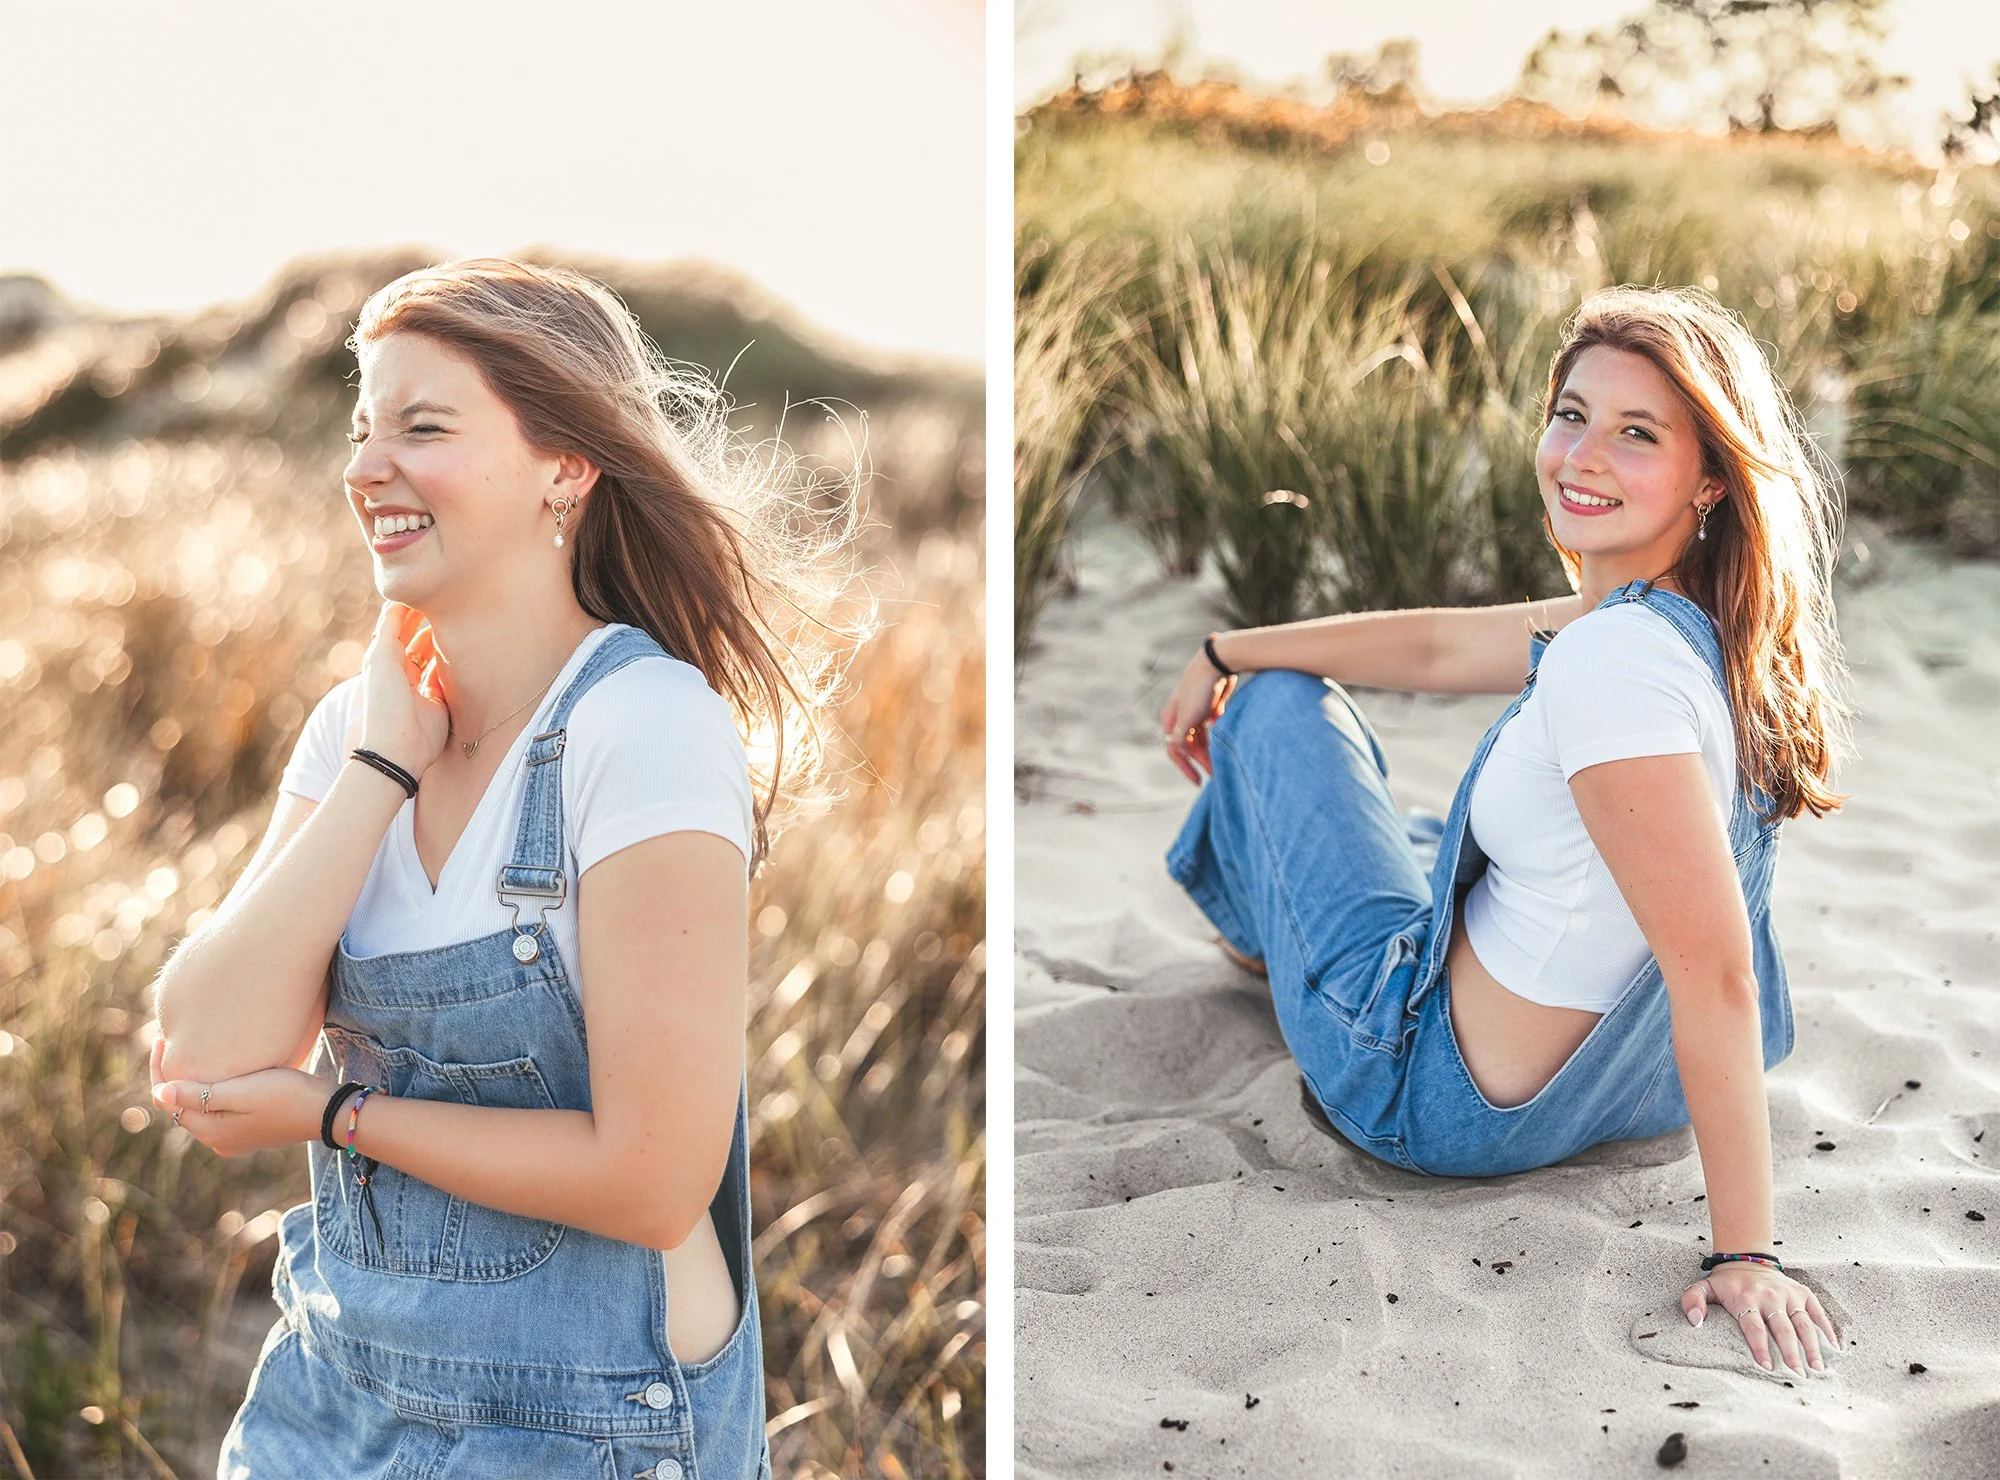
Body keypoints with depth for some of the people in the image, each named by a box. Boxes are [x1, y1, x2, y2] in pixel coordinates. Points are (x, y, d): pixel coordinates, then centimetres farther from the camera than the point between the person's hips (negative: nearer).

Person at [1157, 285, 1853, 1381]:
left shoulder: (1614, 660, -34)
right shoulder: (1689, 619, -6)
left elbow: (1717, 975, -35)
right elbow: (1438, 645, 8)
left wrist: (1745, 1252, -30)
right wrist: (1221, 654, 18)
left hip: (1447, 1106, -8)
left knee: (1283, 708, 12)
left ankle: (1267, 936, 43)